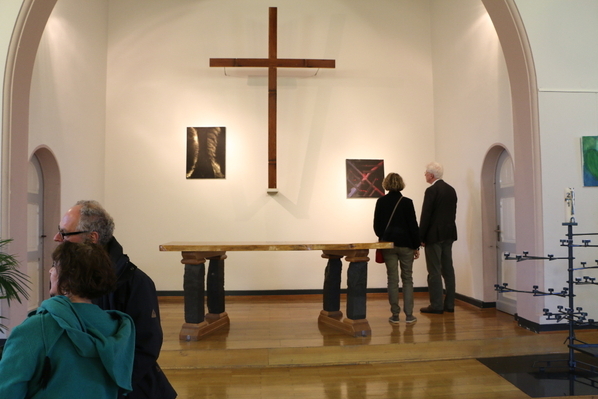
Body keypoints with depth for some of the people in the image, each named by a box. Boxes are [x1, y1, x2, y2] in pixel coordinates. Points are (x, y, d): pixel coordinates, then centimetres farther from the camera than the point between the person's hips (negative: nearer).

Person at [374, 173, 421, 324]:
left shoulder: (381, 202, -2)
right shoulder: (407, 202, -6)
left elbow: (377, 225, 3)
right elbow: (413, 225, -5)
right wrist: (416, 246, 3)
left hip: (388, 244, 1)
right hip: (405, 244, -1)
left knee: (392, 279, 6)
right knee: (407, 279, 8)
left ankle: (395, 315, 9)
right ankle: (409, 315, 8)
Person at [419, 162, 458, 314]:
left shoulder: (431, 190, -13)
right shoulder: (451, 190, 12)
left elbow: (426, 215, -15)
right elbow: (453, 212, 14)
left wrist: (421, 237, -9)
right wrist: (448, 230, 18)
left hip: (434, 235, -8)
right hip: (449, 234, 8)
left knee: (434, 271, -3)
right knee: (448, 269, 11)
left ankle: (436, 305, 0)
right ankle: (449, 304, 17)